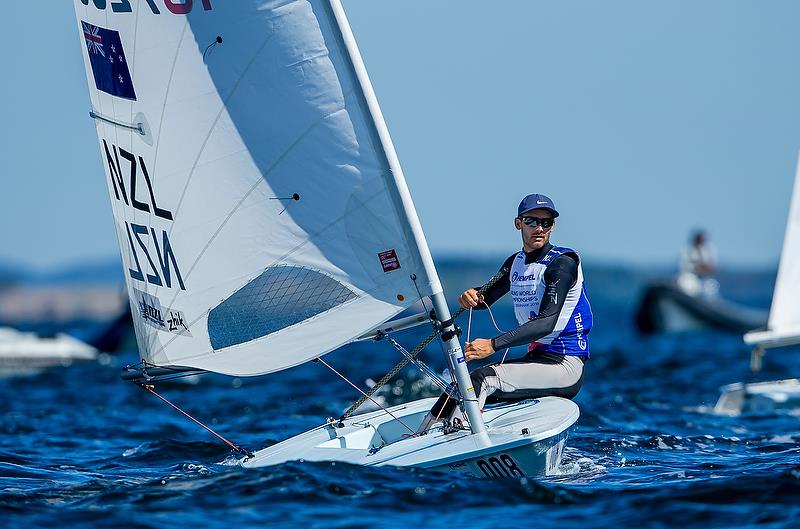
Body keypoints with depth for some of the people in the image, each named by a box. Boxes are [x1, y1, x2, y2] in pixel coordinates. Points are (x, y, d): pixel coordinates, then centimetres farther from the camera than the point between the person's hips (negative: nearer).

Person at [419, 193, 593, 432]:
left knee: (482, 379, -25)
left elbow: (547, 322, -22)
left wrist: (493, 345, -30)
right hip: (536, 358, 8)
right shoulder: (515, 263, 13)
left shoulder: (563, 262, -11)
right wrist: (471, 297, -2)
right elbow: (485, 299, 25)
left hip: (566, 366, -8)